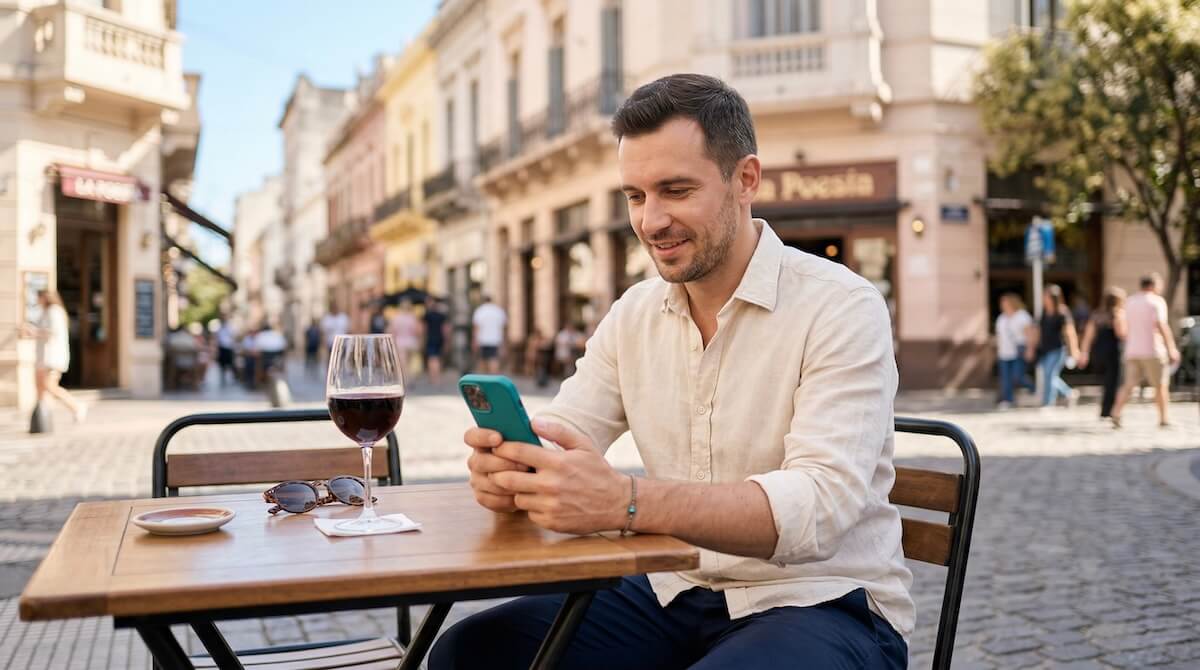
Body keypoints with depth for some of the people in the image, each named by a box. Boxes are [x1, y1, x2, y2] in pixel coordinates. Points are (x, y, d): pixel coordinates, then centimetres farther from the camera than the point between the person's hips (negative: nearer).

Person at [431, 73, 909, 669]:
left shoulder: (842, 308, -14)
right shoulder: (633, 314, 6)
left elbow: (819, 503, -27)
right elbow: (556, 442, 1)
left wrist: (625, 502, -41)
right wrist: (506, 467, -25)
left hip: (822, 604, -5)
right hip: (675, 593, 6)